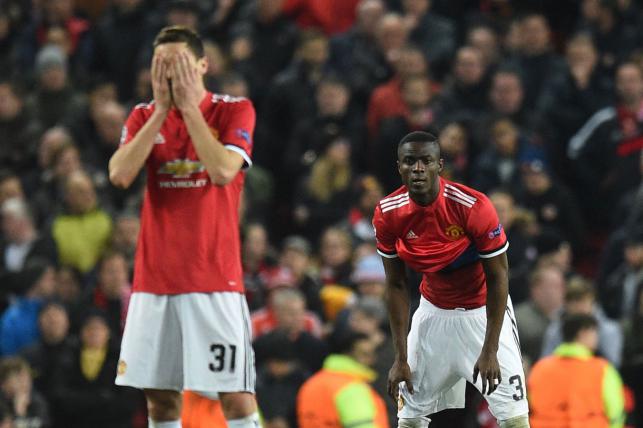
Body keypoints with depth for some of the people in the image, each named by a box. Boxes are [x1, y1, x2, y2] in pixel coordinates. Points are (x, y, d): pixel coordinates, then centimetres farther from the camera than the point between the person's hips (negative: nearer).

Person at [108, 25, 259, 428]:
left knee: (235, 392, -8)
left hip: (215, 274, -4)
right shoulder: (144, 117, 10)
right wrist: (162, 110, -8)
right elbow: (120, 174, -7)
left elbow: (223, 171, -18)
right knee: (160, 394, 5)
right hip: (154, 276, 4)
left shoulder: (234, 111, -1)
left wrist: (189, 106, -13)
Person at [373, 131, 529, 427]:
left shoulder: (473, 207, -27)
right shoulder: (388, 214, -15)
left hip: (483, 311, -3)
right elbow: (396, 286, -4)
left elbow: (497, 278, -17)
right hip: (433, 311, 4)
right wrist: (401, 357, -6)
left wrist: (490, 351, -17)